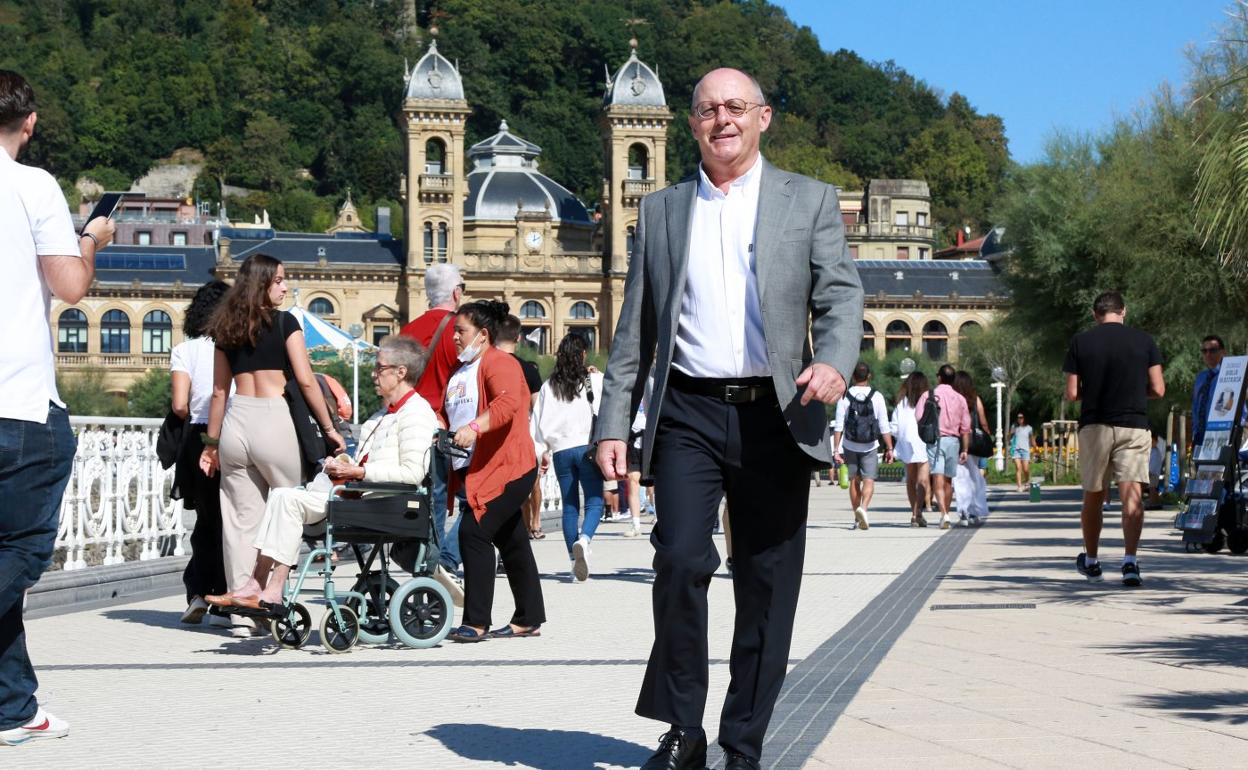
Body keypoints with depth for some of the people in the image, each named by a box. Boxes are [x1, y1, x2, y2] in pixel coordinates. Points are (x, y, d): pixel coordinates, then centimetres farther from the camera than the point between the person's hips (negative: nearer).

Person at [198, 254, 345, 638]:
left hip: (234, 423, 5)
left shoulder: (226, 329, 14)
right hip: (273, 421, -5)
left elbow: (220, 390, 16)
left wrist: (212, 442, 21)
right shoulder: (284, 323, 0)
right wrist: (329, 427, 1)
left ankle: (242, 612, 9)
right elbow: (306, 381, -5)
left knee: (240, 520, 6)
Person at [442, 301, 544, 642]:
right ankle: (529, 620, 21)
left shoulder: (499, 363, -10)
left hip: (506, 467, -9)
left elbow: (508, 402, -28)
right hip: (473, 470, 10)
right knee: (511, 542, 14)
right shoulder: (459, 372, 20)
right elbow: (447, 414, 23)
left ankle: (477, 622, -17)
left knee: (473, 531, -18)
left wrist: (474, 427, -41)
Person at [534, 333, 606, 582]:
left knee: (569, 505, 8)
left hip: (561, 450, 3)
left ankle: (576, 563, 6)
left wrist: (543, 451, 17)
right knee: (594, 501, -2)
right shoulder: (594, 381, 1)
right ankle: (584, 539, -31)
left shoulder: (548, 386, 8)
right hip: (587, 447, -3)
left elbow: (539, 420, 9)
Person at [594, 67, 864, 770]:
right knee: (681, 559, -16)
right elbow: (634, 330, 13)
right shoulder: (662, 211, 15)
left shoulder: (810, 201, 10)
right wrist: (614, 425, 6)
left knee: (767, 586, 3)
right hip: (688, 414, 1)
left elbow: (841, 295, -1)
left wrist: (834, 362, -22)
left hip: (774, 418, 0)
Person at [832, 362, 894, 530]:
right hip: (870, 447, -1)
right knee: (869, 480, 1)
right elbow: (884, 426, -6)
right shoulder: (877, 396, -5)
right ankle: (863, 508, -24)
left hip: (850, 446, 1)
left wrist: (836, 449, -4)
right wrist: (889, 448, 0)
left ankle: (857, 517, 19)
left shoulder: (845, 396, -4)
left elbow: (839, 426, -6)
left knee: (854, 481, 13)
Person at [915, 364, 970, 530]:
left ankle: (944, 515, -25)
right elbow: (965, 427, 7)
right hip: (953, 440, 3)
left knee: (938, 479, -10)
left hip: (934, 440, -3)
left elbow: (918, 418, -10)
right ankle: (946, 515, 22)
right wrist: (964, 450, 10)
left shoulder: (928, 395, -2)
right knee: (948, 480, 14)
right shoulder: (960, 398, 8)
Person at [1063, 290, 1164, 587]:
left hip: (1094, 426, 1)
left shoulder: (1080, 342, 1)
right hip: (1134, 425, -1)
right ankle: (1129, 561, -20)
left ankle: (1091, 562, 26)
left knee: (1093, 497, 13)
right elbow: (1158, 389, 1)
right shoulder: (1144, 340, 2)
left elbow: (1072, 393, -1)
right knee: (1131, 495, -5)